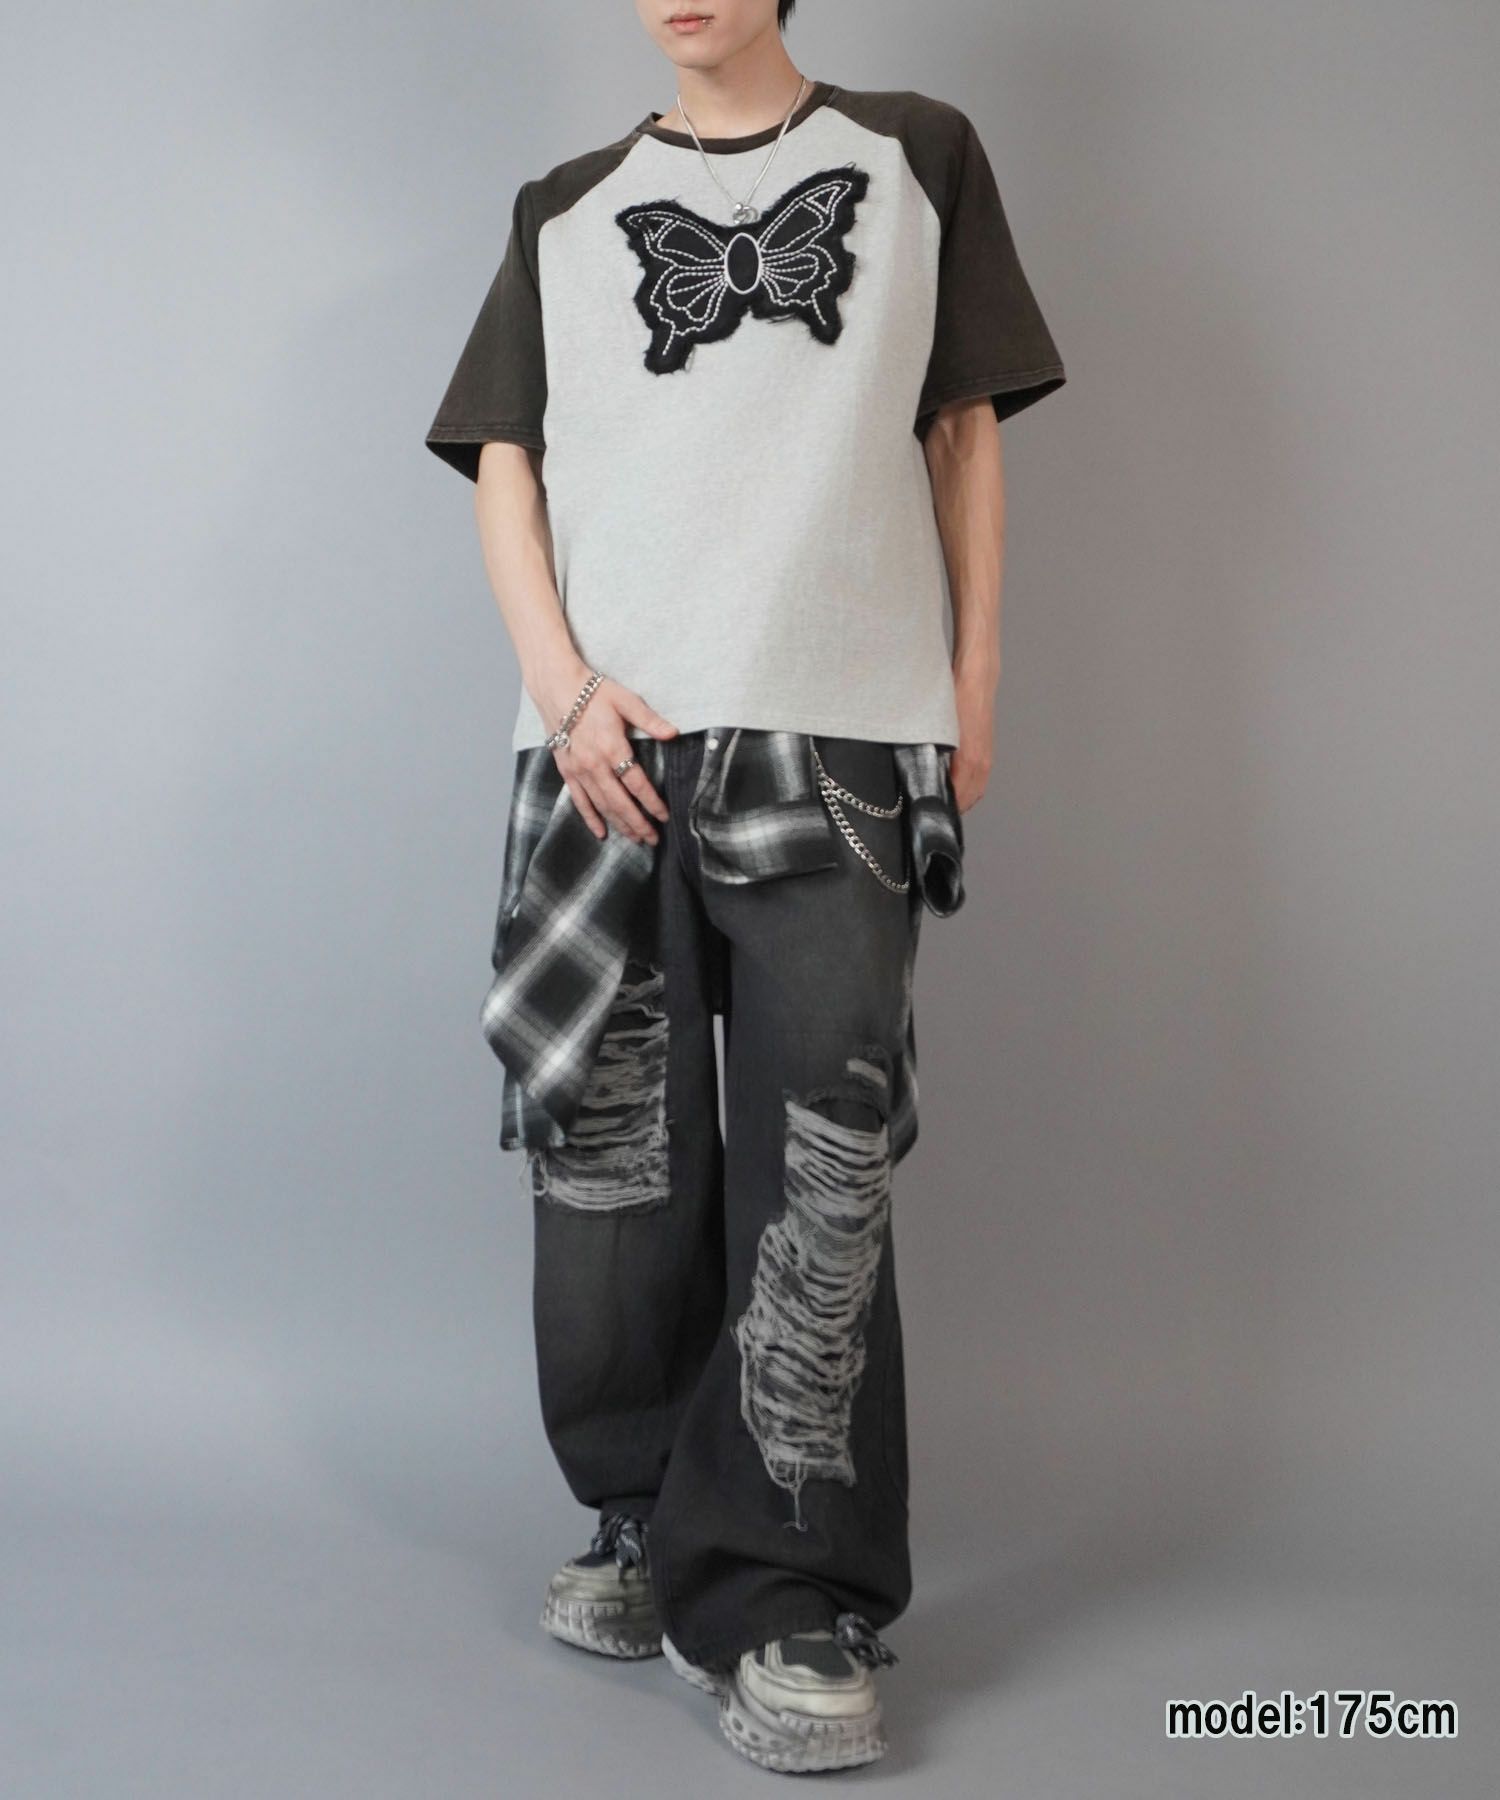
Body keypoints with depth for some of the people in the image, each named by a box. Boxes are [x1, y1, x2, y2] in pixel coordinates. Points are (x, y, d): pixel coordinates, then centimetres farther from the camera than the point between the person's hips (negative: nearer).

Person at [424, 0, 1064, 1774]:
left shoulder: (916, 155, 15)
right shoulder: (565, 209, 18)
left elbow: (965, 431, 13)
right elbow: (503, 462, 12)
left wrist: (975, 676, 5)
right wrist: (564, 683, -3)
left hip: (841, 732, -2)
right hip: (606, 740, 2)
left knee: (819, 1165, -9)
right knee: (606, 1142, 3)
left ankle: (782, 1596, -4)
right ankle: (645, 1520, 20)